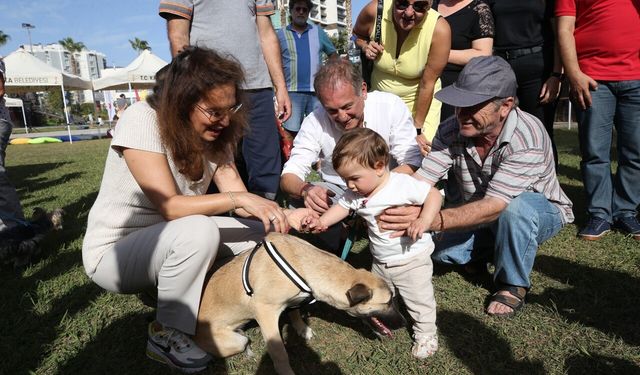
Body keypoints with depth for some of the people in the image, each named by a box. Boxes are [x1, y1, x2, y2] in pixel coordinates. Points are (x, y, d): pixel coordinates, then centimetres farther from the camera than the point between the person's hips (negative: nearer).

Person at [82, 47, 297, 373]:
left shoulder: (214, 130, -5)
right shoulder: (142, 120, -24)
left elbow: (240, 198, -11)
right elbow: (171, 206, -30)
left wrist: (280, 215, -27)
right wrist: (237, 199, -35)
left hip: (172, 239, 6)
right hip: (114, 250, -6)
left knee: (263, 231, -8)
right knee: (199, 230, -36)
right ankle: (166, 334, -13)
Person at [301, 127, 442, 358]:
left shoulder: (403, 184, -27)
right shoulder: (355, 195, -8)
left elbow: (434, 194, -21)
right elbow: (341, 207, 3)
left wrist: (425, 219, -36)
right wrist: (321, 222, -12)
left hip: (412, 258, -6)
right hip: (380, 262, 6)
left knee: (419, 299, 9)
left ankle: (426, 334, 33)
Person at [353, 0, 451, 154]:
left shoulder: (439, 29, -25)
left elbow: (427, 84, -18)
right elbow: (357, 35, 3)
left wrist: (417, 128, -12)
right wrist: (365, 47, -19)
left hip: (421, 100, -2)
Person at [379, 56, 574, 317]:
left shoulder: (527, 139, -33)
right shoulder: (451, 131, -19)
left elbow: (493, 207, -42)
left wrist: (430, 220, -56)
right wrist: (392, 210, -47)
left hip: (540, 211, -3)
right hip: (480, 215, 4)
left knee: (516, 207, -38)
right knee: (439, 248, -22)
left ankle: (513, 285, -11)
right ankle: (485, 252, 12)